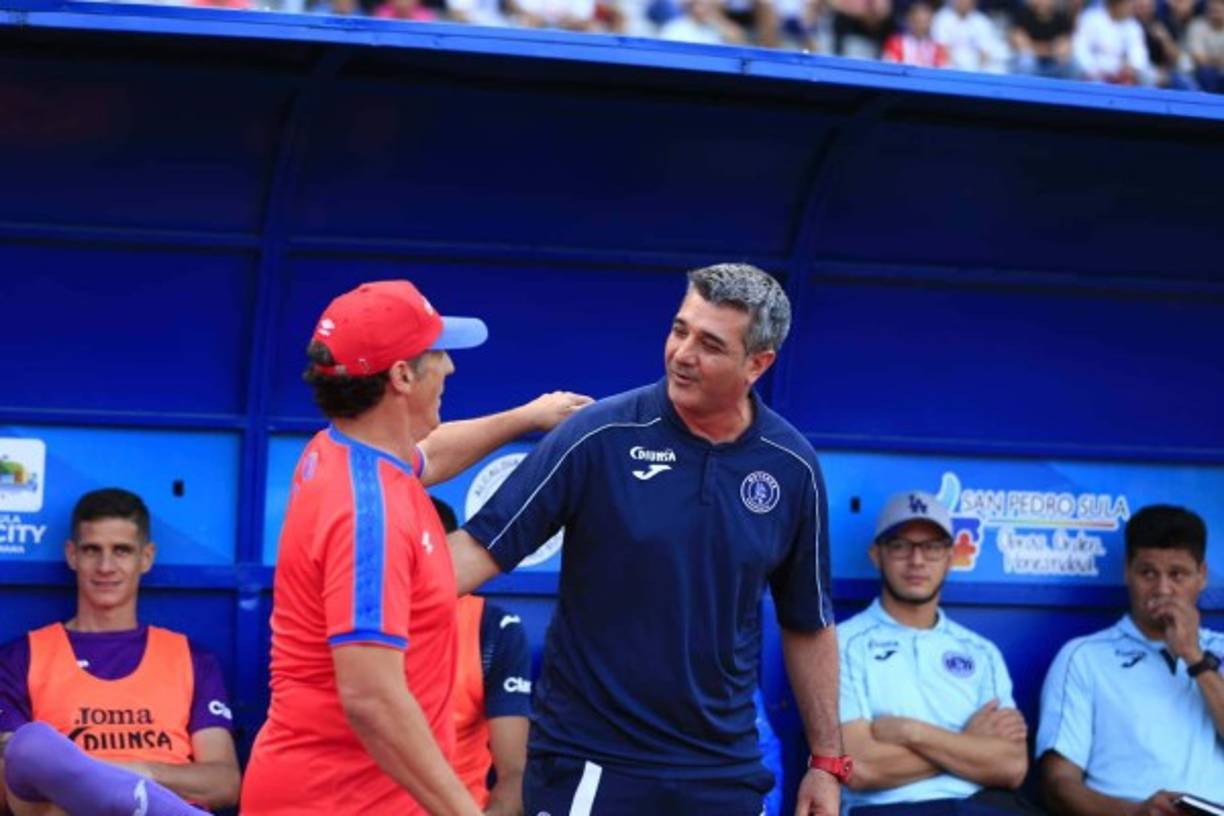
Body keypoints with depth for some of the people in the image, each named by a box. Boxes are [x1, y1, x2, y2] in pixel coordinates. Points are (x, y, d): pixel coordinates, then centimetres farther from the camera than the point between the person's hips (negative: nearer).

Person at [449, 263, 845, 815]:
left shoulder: (791, 468, 1)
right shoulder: (599, 435, -8)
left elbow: (809, 625, 11)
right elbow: (485, 544, -9)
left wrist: (827, 760, 10)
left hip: (723, 772, 3)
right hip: (589, 767, -3)